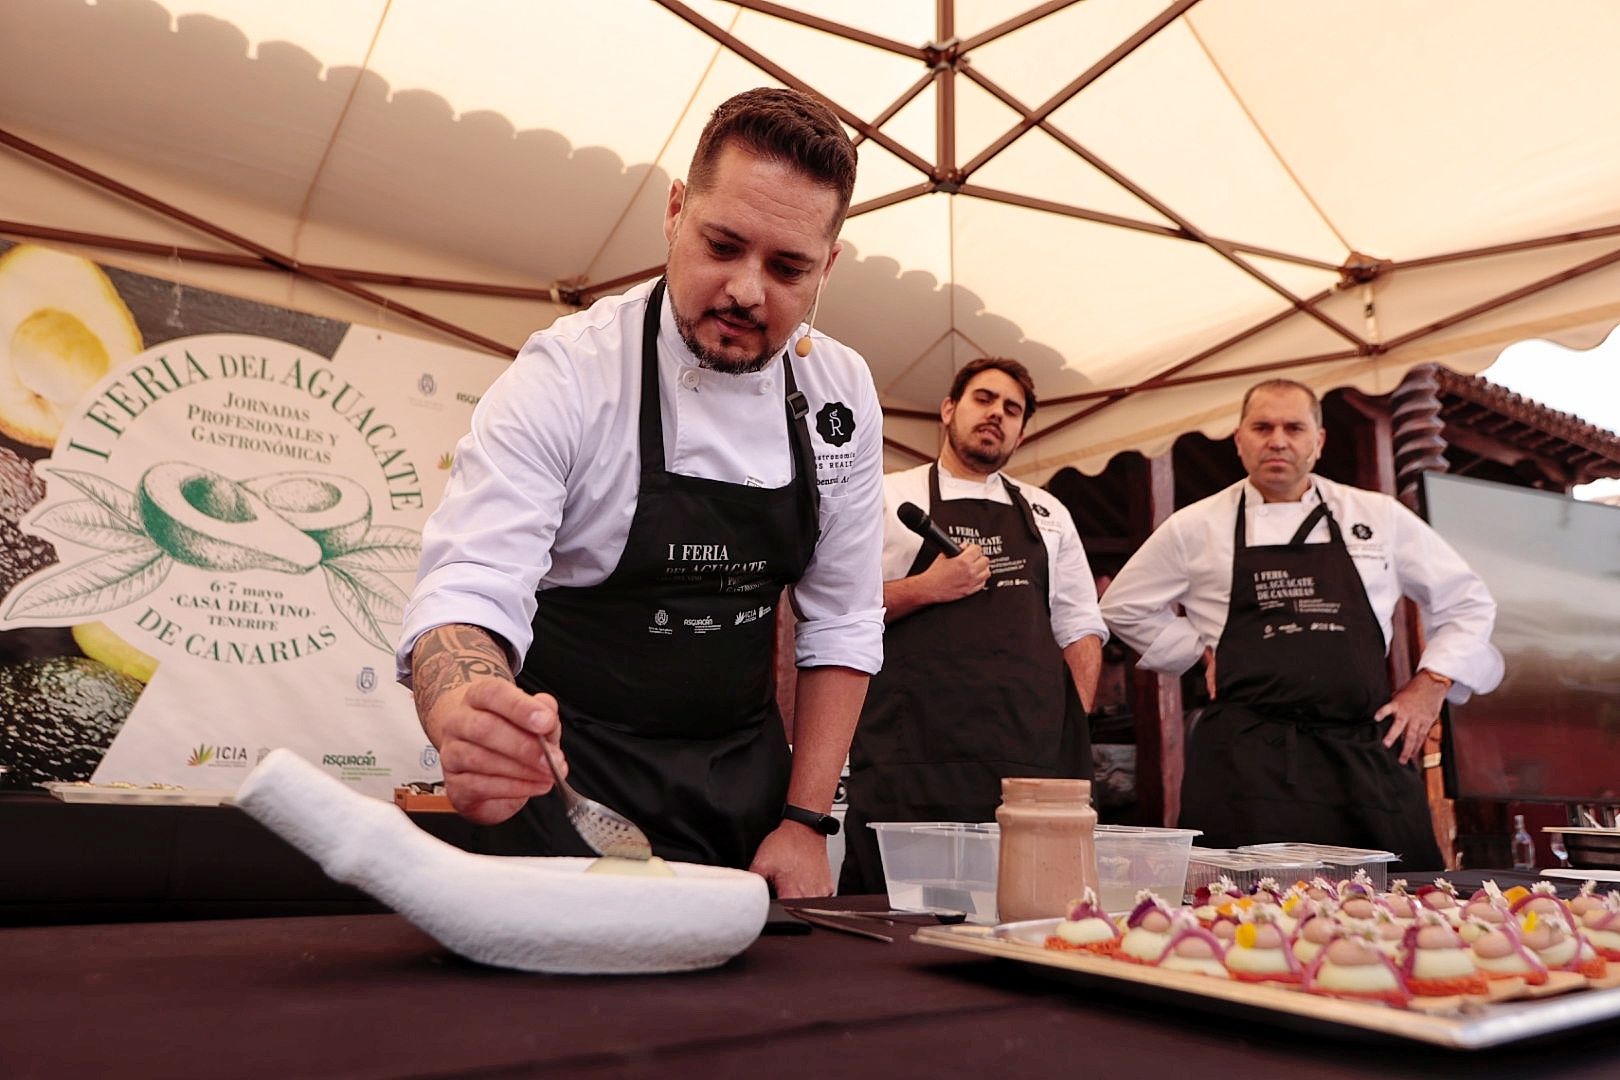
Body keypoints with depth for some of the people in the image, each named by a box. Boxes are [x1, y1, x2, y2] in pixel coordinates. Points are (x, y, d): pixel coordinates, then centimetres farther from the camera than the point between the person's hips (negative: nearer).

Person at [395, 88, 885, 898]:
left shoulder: (842, 392, -5)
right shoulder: (565, 375, -17)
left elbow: (842, 622, -1)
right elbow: (466, 596, -24)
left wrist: (806, 822, -5)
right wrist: (468, 727, -46)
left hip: (747, 782, 4)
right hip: (574, 783, -4)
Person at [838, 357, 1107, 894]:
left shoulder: (1047, 513, 22)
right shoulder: (887, 498, 10)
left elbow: (1079, 628, 20)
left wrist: (1074, 725, 7)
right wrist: (926, 589, -9)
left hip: (1030, 755, 3)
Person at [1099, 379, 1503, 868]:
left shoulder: (1380, 517, 10)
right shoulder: (1194, 528, 6)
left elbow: (1466, 602, 19)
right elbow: (1124, 606, 16)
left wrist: (1431, 684, 8)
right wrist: (1202, 652, 8)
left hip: (1366, 754, 2)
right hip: (1248, 762, -2)